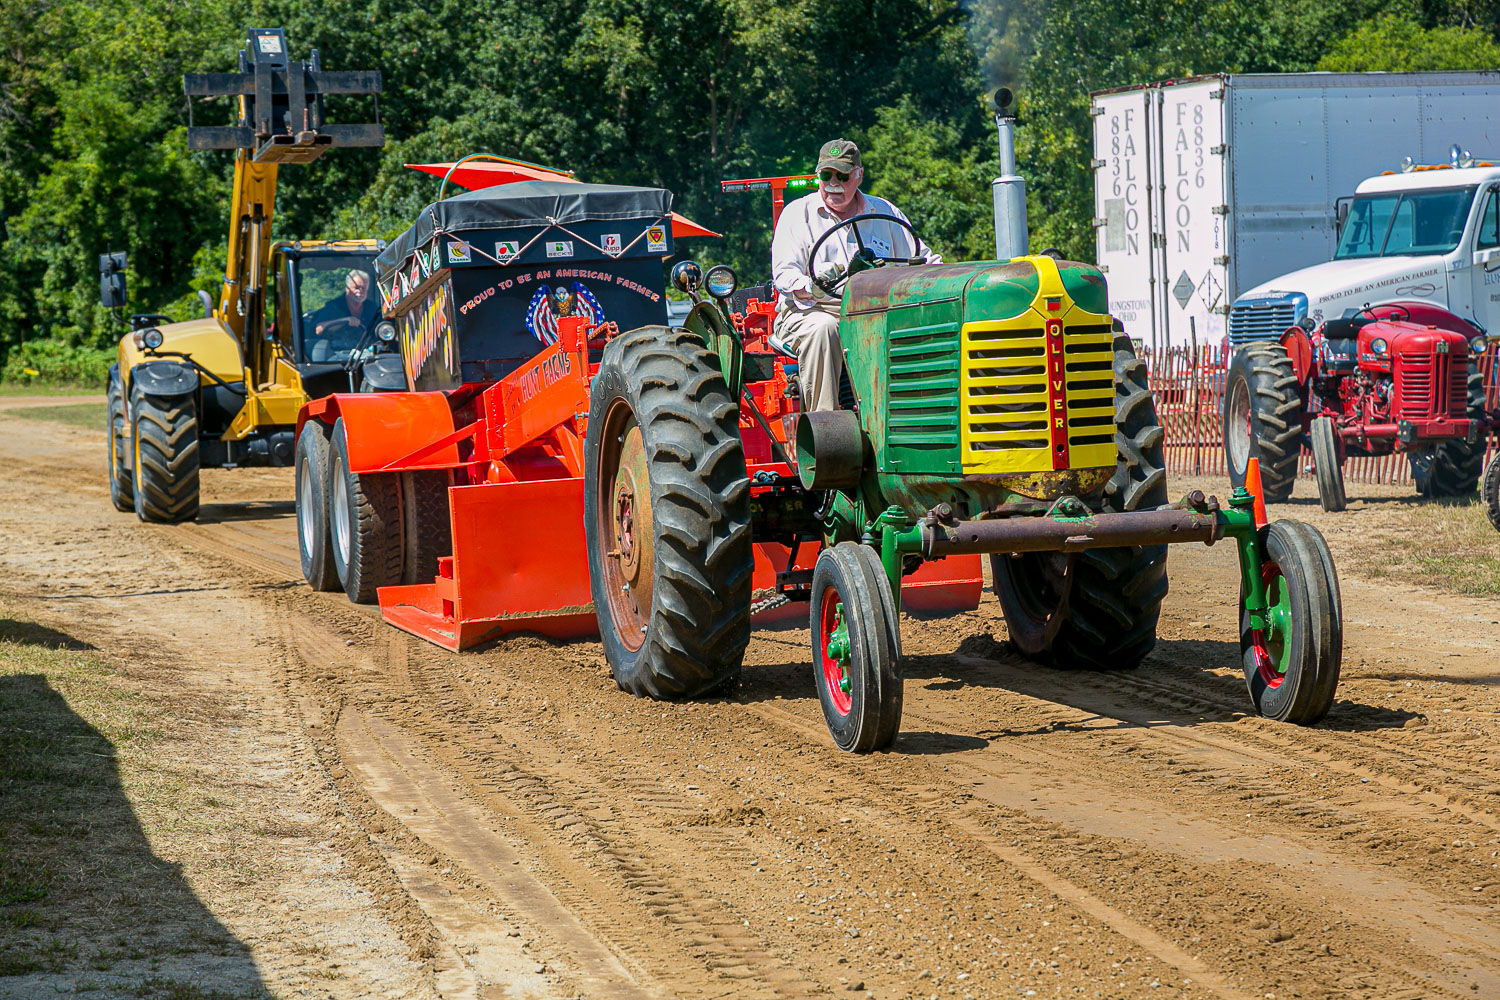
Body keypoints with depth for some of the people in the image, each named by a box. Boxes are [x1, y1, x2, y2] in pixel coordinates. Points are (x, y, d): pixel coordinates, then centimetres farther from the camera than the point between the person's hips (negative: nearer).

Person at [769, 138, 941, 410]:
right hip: (809, 310, -2)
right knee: (822, 329, -38)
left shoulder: (884, 213, 17)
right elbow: (784, 275, -3)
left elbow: (925, 261, 19)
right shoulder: (798, 213, 8)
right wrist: (812, 287, -25)